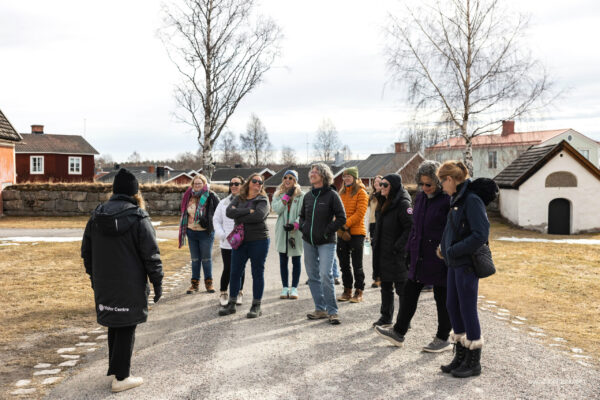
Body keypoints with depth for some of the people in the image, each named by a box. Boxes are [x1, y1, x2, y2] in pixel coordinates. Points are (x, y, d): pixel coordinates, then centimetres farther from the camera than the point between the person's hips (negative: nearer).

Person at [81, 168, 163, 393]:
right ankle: (121, 378, 9)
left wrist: (94, 277, 23)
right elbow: (151, 254, -12)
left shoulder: (96, 216, 5)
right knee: (126, 328, 4)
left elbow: (86, 251, 13)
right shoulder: (138, 218, -12)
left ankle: (115, 368, 32)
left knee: (114, 326, 20)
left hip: (104, 285, 6)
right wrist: (157, 282, -4)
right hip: (130, 287, -5)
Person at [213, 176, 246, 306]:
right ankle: (223, 294, 17)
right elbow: (216, 220, 10)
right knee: (227, 269, 2)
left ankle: (239, 293, 25)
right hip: (227, 243, 1)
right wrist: (222, 235, -4)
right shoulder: (223, 203, 8)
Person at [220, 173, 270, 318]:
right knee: (235, 272, 7)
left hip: (259, 240, -4)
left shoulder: (263, 200, -1)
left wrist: (239, 217, -10)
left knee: (257, 273, 2)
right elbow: (229, 212, -8)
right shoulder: (238, 198, 10)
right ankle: (231, 304, 19)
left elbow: (259, 215, -20)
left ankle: (256, 306, 11)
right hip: (240, 240, 4)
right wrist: (248, 211, -16)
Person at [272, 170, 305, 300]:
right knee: (283, 261, 7)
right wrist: (287, 196, -11)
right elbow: (276, 209, -9)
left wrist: (295, 225, -21)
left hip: (296, 232, -2)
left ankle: (294, 288, 13)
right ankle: (285, 288, 14)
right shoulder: (278, 194, 8)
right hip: (282, 232, 3)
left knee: (296, 260, 4)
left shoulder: (301, 195, -1)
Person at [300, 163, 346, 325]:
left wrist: (327, 231, -12)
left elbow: (341, 218, -8)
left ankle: (332, 311, -3)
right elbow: (302, 215, 24)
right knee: (313, 276, 9)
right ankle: (320, 309, 19)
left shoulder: (332, 195, -6)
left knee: (326, 275, -14)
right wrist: (303, 228, 6)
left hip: (326, 242, -6)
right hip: (309, 241, 6)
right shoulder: (308, 195, 10)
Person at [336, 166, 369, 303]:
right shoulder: (341, 193, 13)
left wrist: (346, 225, -19)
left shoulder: (361, 193, -4)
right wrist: (341, 229, -8)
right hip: (342, 234, 6)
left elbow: (360, 213, -13)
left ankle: (359, 292, 8)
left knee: (357, 265, 0)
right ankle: (347, 291, 19)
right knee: (344, 264, 10)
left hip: (356, 233, -6)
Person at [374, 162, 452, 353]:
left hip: (439, 258, -7)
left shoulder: (448, 200, -14)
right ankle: (399, 332, 23)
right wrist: (409, 250, 15)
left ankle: (443, 339, 20)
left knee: (442, 298, 6)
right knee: (409, 292, 12)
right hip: (419, 257, 7)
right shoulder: (420, 197, 9)